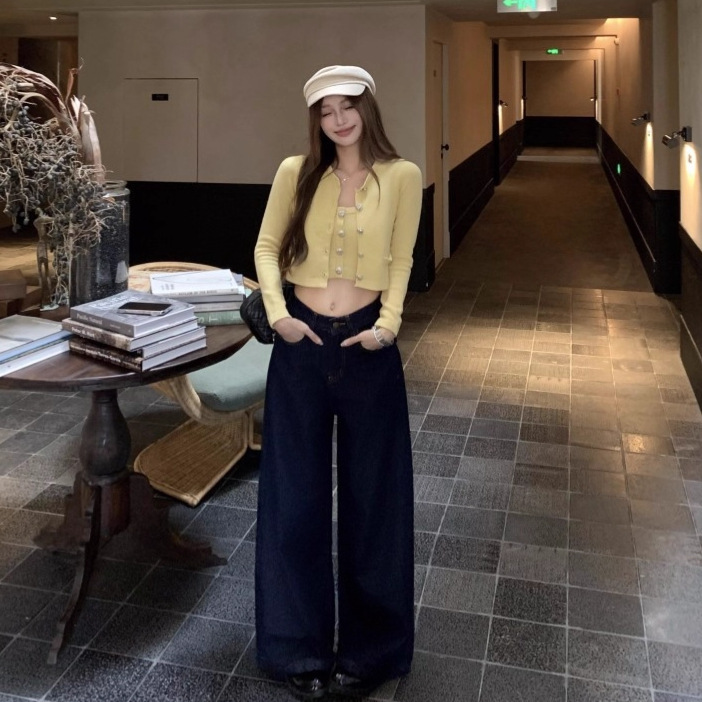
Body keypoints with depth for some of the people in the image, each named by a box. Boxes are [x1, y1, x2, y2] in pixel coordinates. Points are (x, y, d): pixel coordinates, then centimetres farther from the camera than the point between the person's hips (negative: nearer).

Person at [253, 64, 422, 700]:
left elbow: (400, 262, 3)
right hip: (302, 343, 1)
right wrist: (277, 312, -8)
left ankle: (368, 649, 27)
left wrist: (388, 323, -12)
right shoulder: (296, 172, 4)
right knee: (295, 493, 7)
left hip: (367, 346, -1)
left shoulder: (401, 176, 1)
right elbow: (267, 247, 7)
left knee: (371, 494, 8)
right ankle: (301, 647, 25)